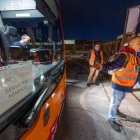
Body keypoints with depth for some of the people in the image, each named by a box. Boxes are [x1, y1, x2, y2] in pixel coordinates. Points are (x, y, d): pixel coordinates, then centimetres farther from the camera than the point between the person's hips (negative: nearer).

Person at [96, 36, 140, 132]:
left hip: (128, 84, 9)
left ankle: (116, 109, 56)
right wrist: (103, 67, -57)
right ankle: (112, 119, 25)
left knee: (121, 98, 29)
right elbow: (114, 64, -41)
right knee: (115, 101, 5)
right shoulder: (125, 55, -24)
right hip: (119, 84, -8)